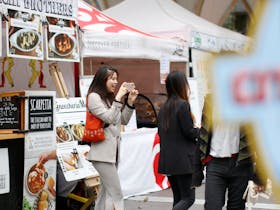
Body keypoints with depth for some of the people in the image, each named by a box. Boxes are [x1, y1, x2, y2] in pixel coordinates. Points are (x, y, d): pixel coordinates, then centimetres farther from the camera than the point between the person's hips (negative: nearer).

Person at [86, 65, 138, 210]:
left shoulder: (110, 98, 15)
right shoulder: (94, 97, -8)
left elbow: (124, 121, 16)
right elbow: (109, 118, -17)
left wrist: (130, 101, 5)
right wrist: (119, 98, -16)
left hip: (113, 150, 9)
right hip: (103, 152, -9)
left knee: (106, 192, 10)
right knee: (116, 193, -13)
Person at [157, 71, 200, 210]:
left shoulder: (164, 108, 11)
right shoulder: (183, 105, -12)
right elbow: (189, 132, -15)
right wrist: (200, 130, 6)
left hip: (167, 160, 8)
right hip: (183, 159, -8)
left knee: (178, 197, 14)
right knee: (188, 198, -2)